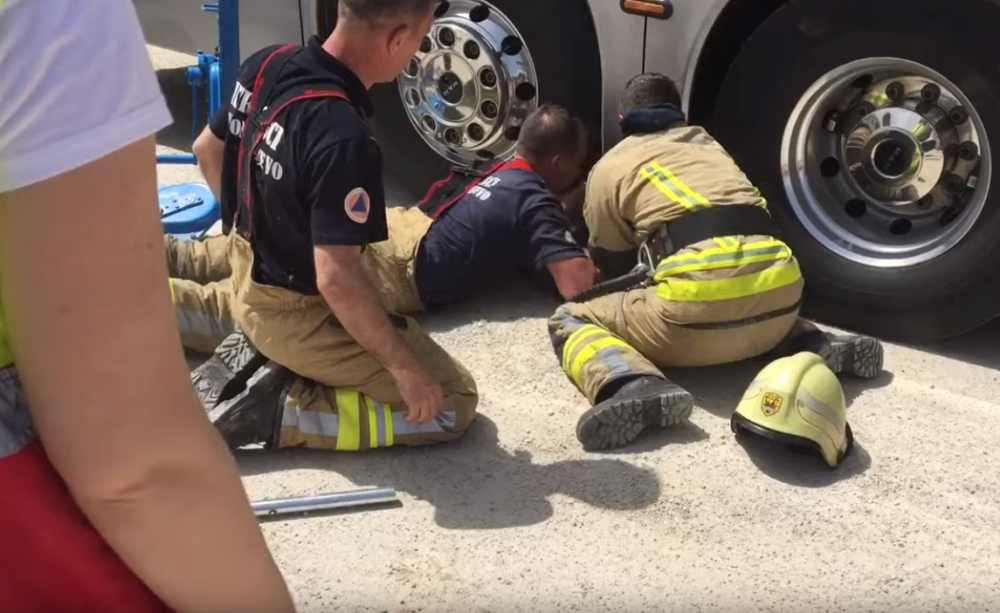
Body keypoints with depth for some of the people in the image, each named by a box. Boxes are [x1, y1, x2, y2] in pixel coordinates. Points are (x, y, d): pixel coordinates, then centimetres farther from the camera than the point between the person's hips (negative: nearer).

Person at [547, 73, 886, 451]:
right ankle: (821, 347, 10)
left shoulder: (609, 167, 18)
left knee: (570, 320, 13)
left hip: (700, 307, -5)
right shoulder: (708, 144, 32)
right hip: (780, 295, 5)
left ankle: (637, 388, -19)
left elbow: (611, 266, 28)